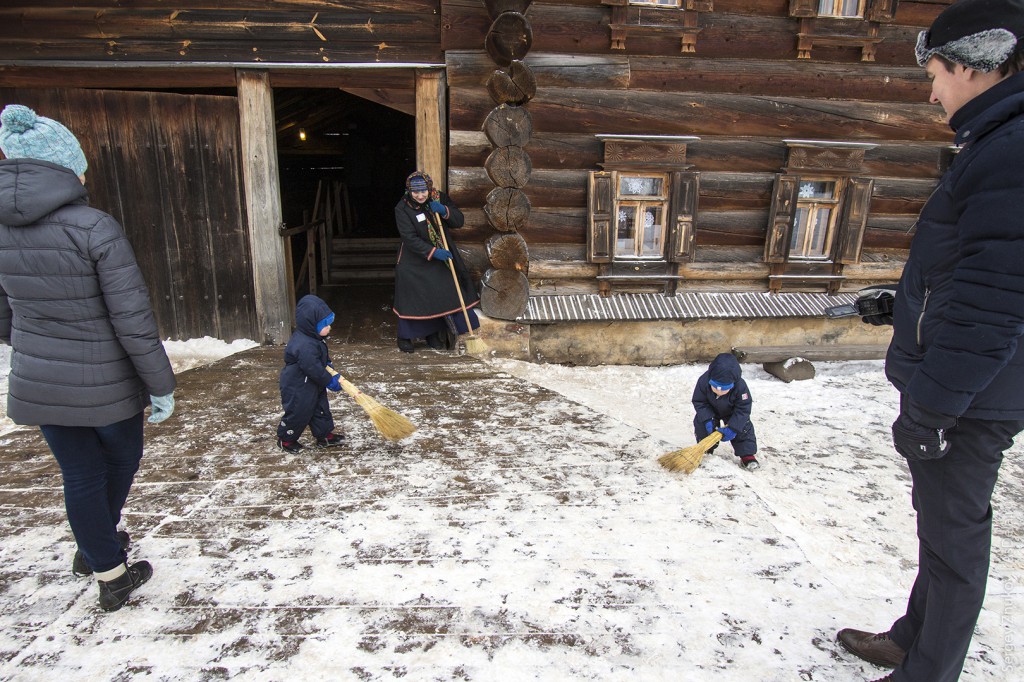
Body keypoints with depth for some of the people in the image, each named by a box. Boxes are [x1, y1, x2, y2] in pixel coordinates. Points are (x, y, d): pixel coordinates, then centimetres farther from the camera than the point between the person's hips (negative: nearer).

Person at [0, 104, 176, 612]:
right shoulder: (94, 227, -21)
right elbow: (133, 319, -21)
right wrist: (161, 385, -11)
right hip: (105, 385, -5)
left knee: (80, 475, 17)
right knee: (122, 459, 23)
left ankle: (109, 574, 33)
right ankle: (96, 550, 43)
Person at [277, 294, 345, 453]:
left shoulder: (314, 338, 1)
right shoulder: (304, 346, -33)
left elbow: (324, 359, 16)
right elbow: (313, 369, -29)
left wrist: (333, 373, 6)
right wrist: (330, 381, -17)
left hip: (313, 386, 10)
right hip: (298, 388, -10)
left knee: (321, 408, 17)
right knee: (298, 413, 5)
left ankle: (325, 435, 31)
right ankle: (285, 439, 25)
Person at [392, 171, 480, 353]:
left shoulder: (440, 198, -4)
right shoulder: (402, 208, -15)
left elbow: (460, 221, -5)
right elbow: (410, 238, -22)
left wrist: (444, 211, -23)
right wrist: (432, 252, -29)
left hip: (440, 257, 4)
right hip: (414, 261, -3)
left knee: (440, 296, 5)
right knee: (410, 298, -1)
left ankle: (434, 335, 21)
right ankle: (404, 338, 15)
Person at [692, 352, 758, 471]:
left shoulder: (740, 387, -39)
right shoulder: (703, 381, -37)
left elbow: (743, 410, -29)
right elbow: (699, 402, -23)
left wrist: (732, 428, -35)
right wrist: (708, 419, -34)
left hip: (732, 413, -1)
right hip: (710, 411, 1)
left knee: (744, 428, -10)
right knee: (701, 424, -9)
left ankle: (747, 456, 4)